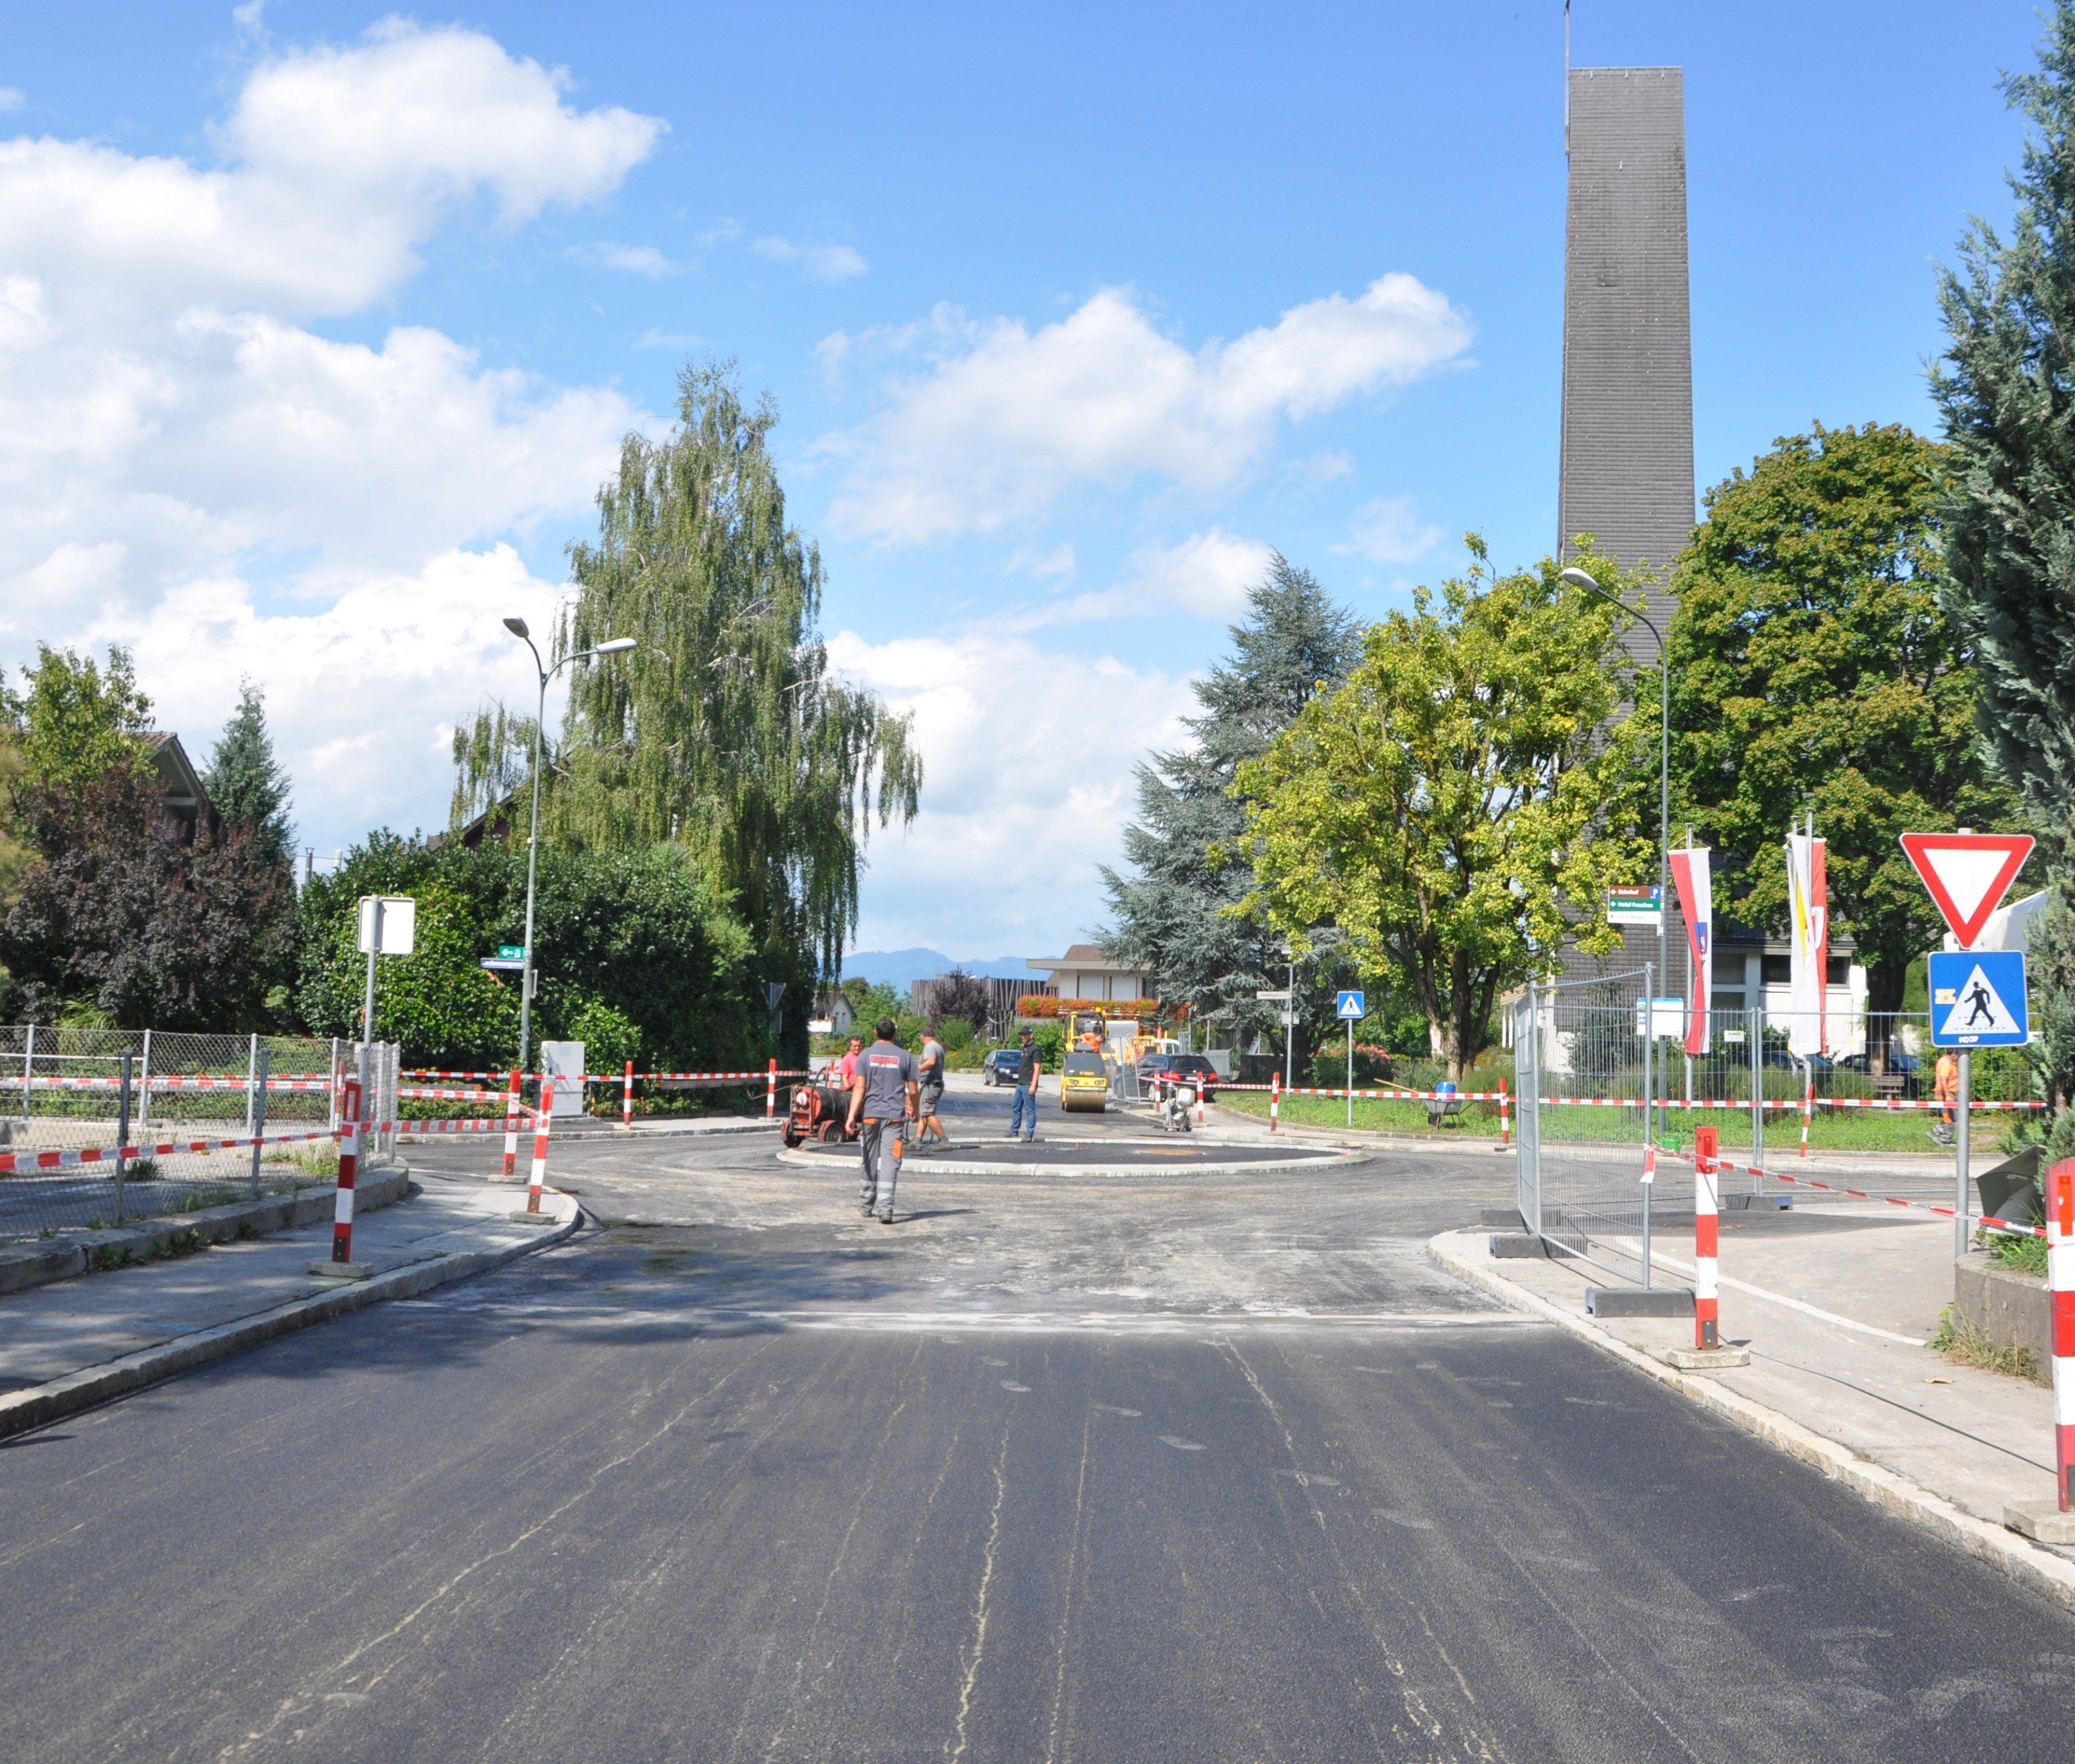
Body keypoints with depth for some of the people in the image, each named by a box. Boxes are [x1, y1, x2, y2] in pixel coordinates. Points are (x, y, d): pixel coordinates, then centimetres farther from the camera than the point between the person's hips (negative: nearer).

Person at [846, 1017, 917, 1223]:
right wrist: (914, 1111, 21)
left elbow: (860, 1088, -5)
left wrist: (852, 1116, -7)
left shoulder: (866, 1055, 2)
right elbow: (912, 1091, 4)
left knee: (871, 1161, 14)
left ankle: (865, 1204, 25)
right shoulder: (904, 1056, 2)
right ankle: (885, 1209, -15)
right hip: (894, 1114, -1)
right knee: (890, 1162, -5)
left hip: (870, 1113, 1)